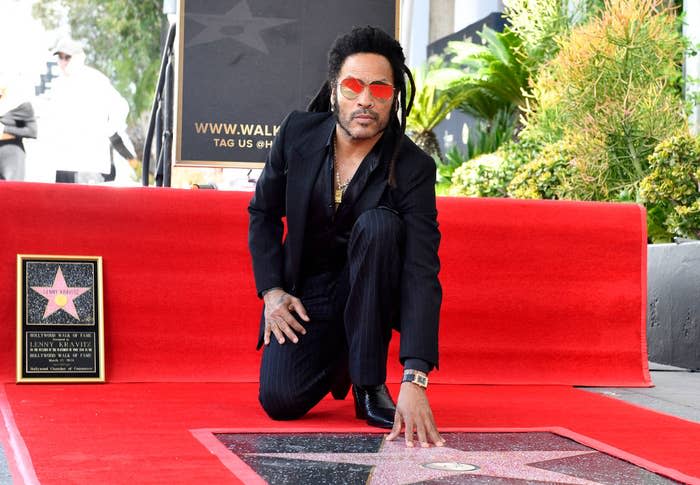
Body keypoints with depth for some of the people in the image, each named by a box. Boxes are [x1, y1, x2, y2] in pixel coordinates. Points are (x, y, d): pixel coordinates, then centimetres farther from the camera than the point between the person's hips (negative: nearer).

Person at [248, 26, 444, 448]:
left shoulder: (413, 168, -20)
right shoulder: (298, 133, -11)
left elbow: (422, 273, -29)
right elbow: (264, 213, 6)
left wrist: (415, 381, -40)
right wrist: (271, 291, -8)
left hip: (368, 295, -1)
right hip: (304, 295, 2)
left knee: (378, 224, -33)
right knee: (280, 400, -22)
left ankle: (371, 384, -19)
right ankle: (334, 358, 17)